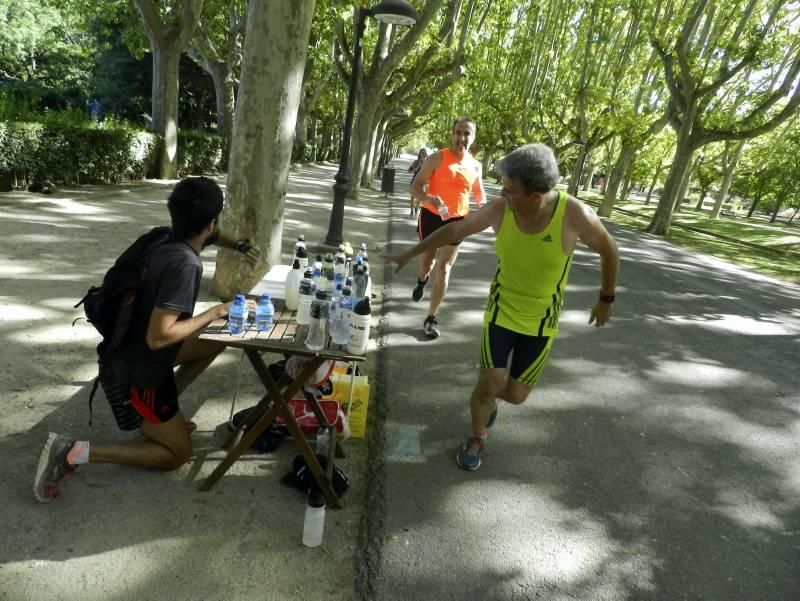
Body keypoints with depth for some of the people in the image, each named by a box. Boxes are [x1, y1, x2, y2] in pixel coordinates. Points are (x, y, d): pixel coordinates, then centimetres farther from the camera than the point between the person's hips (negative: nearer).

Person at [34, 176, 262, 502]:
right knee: (178, 453, 6)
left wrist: (240, 246, 9)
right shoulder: (184, 264, -30)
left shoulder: (167, 239, -3)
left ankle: (162, 413, 21)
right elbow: (158, 337, -31)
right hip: (133, 374, -9)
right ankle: (76, 452, -3)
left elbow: (208, 237, 22)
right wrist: (213, 313, -23)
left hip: (133, 356, 9)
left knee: (217, 341, 19)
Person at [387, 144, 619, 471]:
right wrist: (409, 254, 3)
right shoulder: (499, 209, -19)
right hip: (501, 311, 1)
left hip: (541, 320, 0)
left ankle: (490, 396, 43)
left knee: (515, 394, 5)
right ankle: (477, 437, 27)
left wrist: (606, 299, 4)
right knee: (489, 383, -4)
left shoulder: (576, 215, -25)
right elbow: (453, 230, -4)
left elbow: (609, 251, -6)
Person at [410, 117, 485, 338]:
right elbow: (415, 187, -11)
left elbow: (478, 190, 23)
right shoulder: (437, 158, -9)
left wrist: (483, 207, 2)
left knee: (444, 269, -3)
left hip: (457, 221, 2)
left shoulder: (475, 166, 4)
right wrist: (429, 198, -32)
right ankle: (422, 281, 54)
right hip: (432, 217, -1)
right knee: (426, 262, 15)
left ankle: (431, 318, 4)